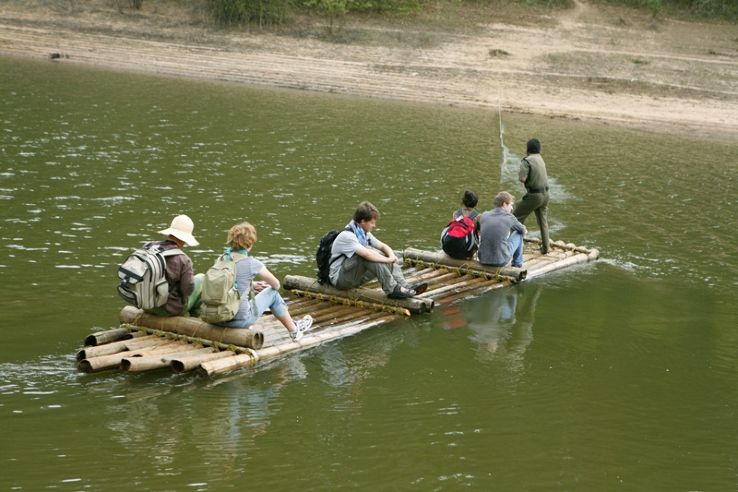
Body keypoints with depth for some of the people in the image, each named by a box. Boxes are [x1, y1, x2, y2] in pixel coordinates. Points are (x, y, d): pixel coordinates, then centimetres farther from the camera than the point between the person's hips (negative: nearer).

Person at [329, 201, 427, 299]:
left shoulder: (365, 234, 9)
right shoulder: (346, 236, -21)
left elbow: (383, 246, 11)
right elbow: (366, 254, -34)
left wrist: (392, 256, -11)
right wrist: (387, 260, -27)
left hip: (355, 277, 9)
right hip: (339, 278, -9)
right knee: (368, 256, -30)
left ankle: (404, 286, -17)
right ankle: (392, 290, -32)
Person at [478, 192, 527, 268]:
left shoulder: (484, 215, 3)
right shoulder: (509, 217, -6)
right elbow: (524, 231, 12)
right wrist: (524, 231, 38)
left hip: (483, 260, 4)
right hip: (501, 261, -4)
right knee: (518, 234, 18)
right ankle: (517, 263, 34)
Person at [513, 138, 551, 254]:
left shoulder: (527, 161, -16)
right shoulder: (540, 159, 8)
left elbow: (522, 178, -21)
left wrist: (519, 173, -3)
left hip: (534, 195, -7)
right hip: (545, 193, 7)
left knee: (516, 217, 3)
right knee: (543, 221, 17)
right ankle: (546, 247, 20)